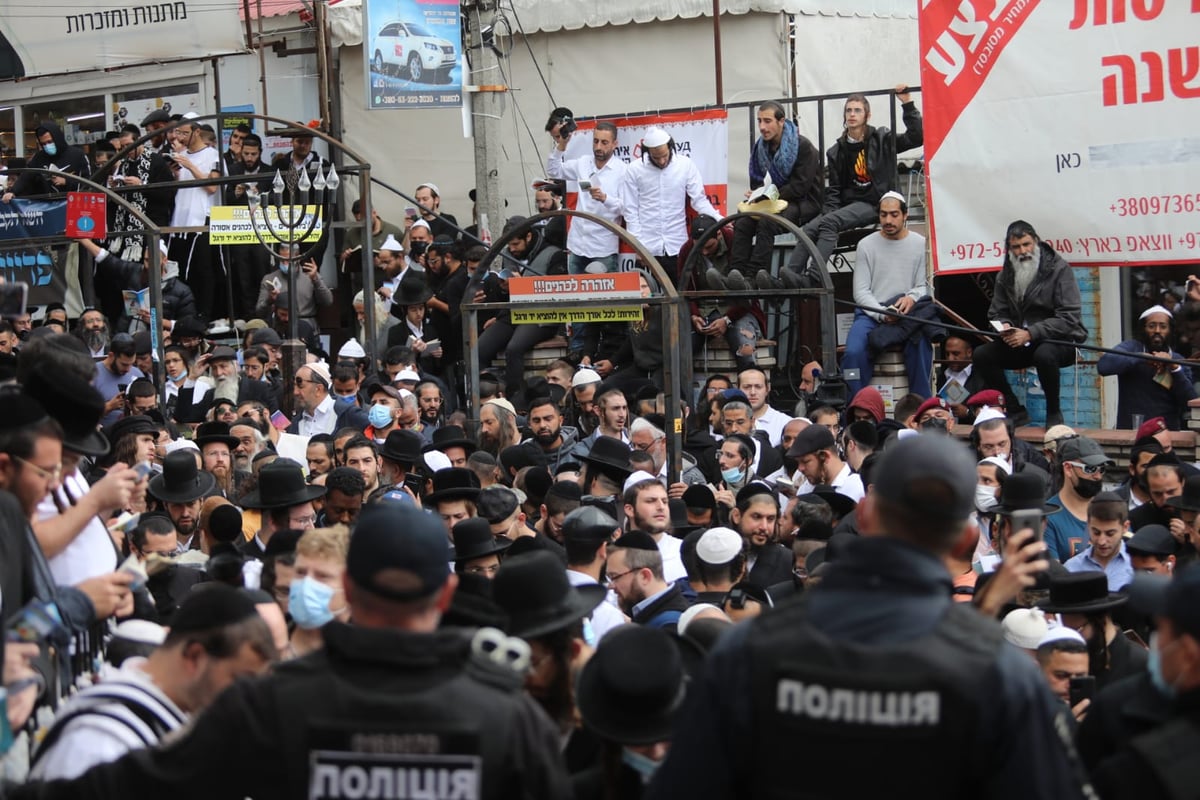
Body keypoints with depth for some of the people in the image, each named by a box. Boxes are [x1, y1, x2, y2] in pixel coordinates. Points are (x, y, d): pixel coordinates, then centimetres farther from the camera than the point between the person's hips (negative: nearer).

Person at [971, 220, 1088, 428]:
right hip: (1021, 344, 6)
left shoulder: (1059, 269, -10)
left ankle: (1054, 411, -14)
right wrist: (1004, 327, -13)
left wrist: (1030, 333, -26)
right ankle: (1015, 411, -3)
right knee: (981, 355, -14)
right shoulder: (1006, 275, 8)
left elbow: (1069, 318, -18)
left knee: (1044, 355, -39)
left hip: (1060, 341, -6)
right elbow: (997, 313, 13)